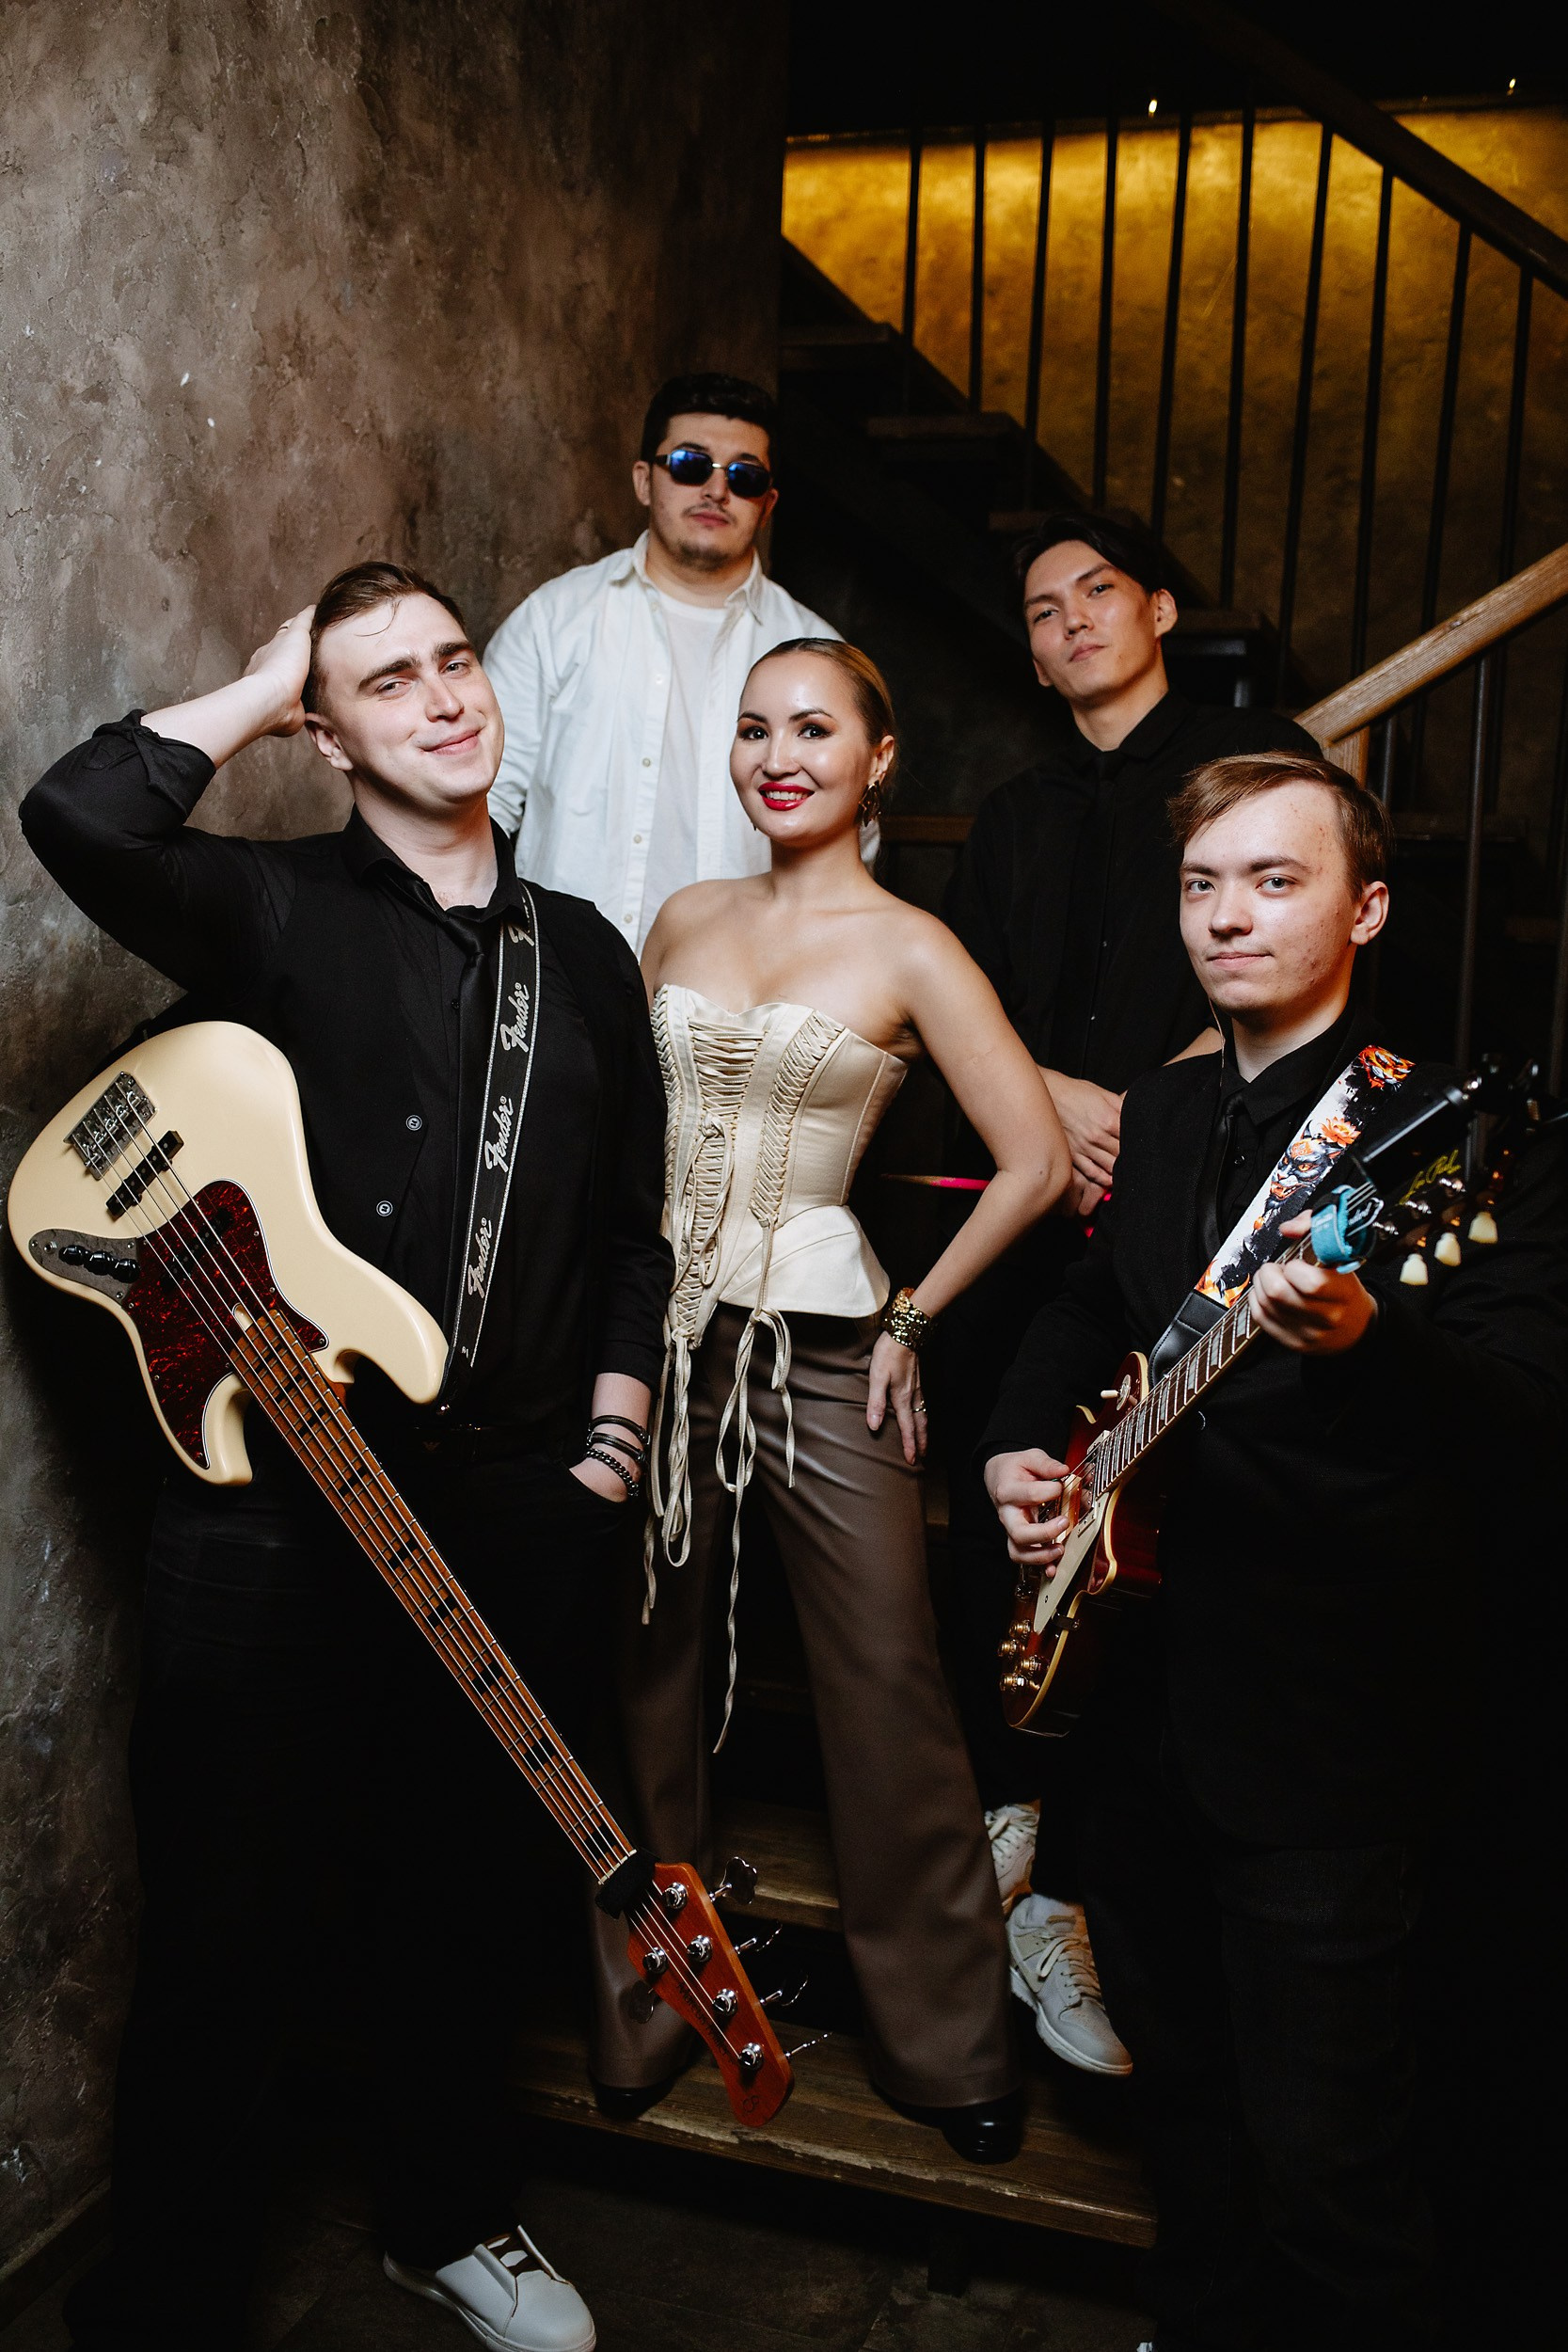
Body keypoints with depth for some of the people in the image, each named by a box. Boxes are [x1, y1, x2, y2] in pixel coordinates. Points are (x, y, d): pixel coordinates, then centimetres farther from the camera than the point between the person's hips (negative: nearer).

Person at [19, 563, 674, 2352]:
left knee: (462, 1901, 21)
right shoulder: (277, 912, -3)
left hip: (514, 1514, 5)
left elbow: (633, 1226, 15)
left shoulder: (579, 952, 11)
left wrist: (609, 1442, 8)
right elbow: (79, 815, -24)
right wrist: (260, 690, -9)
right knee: (227, 1940, 6)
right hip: (274, 1512, -4)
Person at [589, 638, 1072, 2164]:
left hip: (819, 1346, -4)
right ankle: (642, 2017, 30)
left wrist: (913, 1319, -3)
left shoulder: (909, 949, -4)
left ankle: (947, 2044, 21)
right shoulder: (684, 920, 9)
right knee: (643, 1675, 10)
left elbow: (1035, 1162, -6)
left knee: (888, 1693, 2)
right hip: (654, 1331, 4)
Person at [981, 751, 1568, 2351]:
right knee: (1177, 2082, 24)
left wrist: (1365, 1338, -45)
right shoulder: (1163, 1111, 9)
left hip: (1320, 1725, -7)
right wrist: (1020, 1440, 6)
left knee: (1320, 2150, 4)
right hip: (1137, 1680, 7)